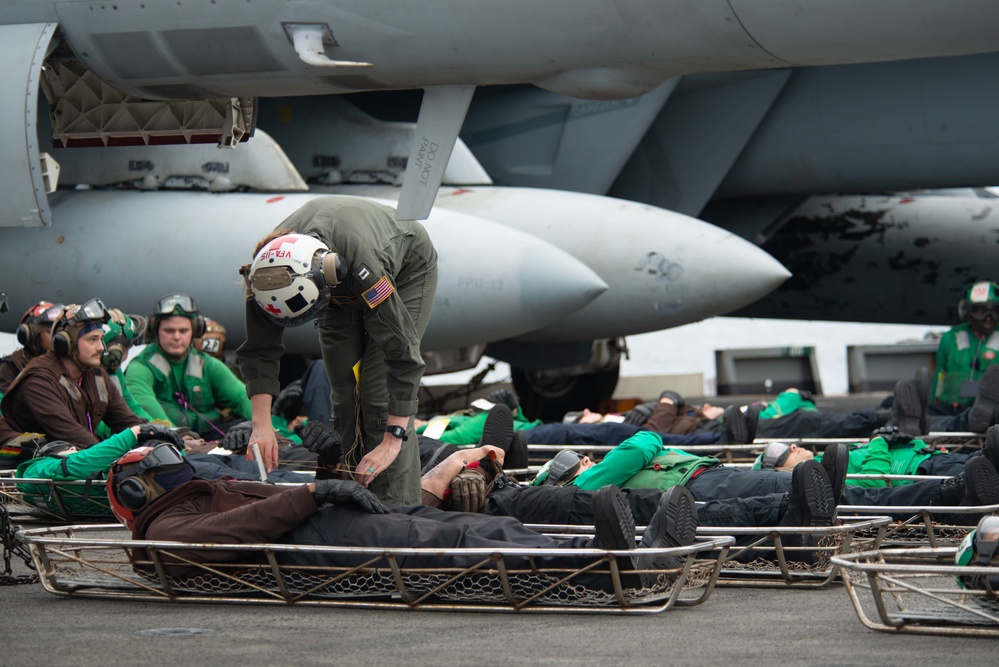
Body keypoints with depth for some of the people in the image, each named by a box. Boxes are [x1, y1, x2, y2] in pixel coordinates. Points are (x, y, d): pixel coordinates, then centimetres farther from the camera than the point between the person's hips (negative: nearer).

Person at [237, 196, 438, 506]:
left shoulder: (360, 261, -46)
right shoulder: (268, 272, -32)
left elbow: (402, 352, -43)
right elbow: (259, 351, -20)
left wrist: (393, 440, -43)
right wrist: (261, 425, -29)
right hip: (343, 291, 5)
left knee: (379, 392, -17)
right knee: (345, 393, -3)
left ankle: (397, 506, -16)